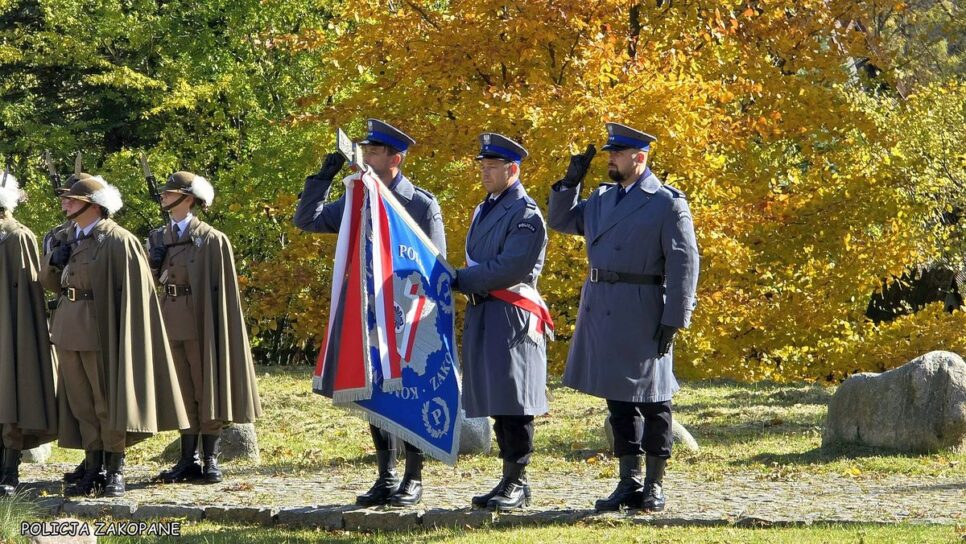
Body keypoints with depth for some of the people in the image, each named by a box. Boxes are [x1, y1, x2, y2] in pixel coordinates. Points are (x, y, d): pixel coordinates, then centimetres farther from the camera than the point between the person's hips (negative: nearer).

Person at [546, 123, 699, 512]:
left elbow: (684, 264, -11)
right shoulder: (602, 198, 14)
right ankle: (629, 483, 17)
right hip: (601, 310, 7)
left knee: (651, 399, 1)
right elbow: (560, 221, 25)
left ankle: (654, 486, 10)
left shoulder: (668, 203, -7)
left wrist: (673, 320, -15)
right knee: (618, 397, 10)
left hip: (641, 312, -7)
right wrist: (571, 180, 9)